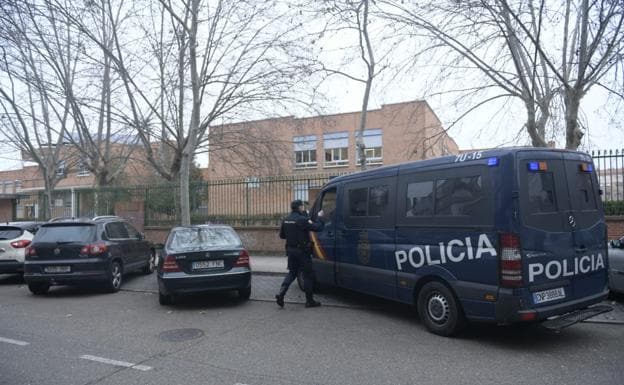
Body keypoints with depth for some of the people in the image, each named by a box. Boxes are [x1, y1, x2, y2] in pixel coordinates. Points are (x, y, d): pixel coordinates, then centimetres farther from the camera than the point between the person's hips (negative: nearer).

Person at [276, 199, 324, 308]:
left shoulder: (286, 220, 6)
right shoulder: (302, 219, -17)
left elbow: (282, 235, 14)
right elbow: (317, 227, -17)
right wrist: (319, 217, -1)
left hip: (291, 250, 7)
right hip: (302, 251, -7)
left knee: (292, 272, 19)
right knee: (308, 275, 5)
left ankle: (281, 293, 1)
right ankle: (309, 301, 11)